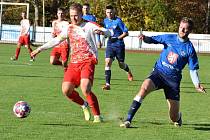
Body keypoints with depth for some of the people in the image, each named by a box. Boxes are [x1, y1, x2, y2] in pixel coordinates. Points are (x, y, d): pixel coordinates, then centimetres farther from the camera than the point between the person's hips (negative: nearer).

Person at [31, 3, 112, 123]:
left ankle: (98, 116, -11)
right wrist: (40, 49, 28)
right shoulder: (69, 28, 16)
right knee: (66, 90, -5)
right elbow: (57, 40, 28)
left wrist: (102, 31, -34)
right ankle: (84, 105, 22)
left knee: (85, 89, -24)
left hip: (88, 61, -6)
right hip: (74, 62, 6)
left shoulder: (89, 26, -1)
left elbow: (109, 33, -10)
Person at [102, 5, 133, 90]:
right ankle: (107, 84, -19)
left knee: (121, 65, 11)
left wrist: (117, 38, -23)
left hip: (119, 45, -4)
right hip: (110, 45, 4)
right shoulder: (105, 21, 5)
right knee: (108, 62, -16)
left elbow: (126, 33, -16)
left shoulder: (118, 21, -12)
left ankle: (129, 72, 49)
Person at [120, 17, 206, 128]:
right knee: (144, 87, -32)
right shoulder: (169, 38, 3)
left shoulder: (189, 49, -3)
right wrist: (145, 38, -14)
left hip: (173, 79, -1)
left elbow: (193, 69, 0)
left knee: (174, 117, -1)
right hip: (158, 72, 1)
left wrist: (197, 85, -15)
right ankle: (128, 120, -31)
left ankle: (178, 117, 41)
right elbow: (152, 40, 10)